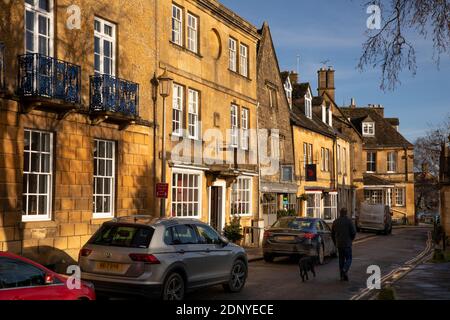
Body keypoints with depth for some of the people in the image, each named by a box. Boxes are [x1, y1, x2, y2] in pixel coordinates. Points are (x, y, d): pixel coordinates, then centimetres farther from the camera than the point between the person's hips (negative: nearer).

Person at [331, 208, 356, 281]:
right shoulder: (349, 221, -7)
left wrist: (335, 242, 21)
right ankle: (345, 270, -23)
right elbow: (353, 232, -9)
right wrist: (351, 239, 10)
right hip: (347, 244, -4)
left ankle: (342, 276, 12)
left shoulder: (335, 222, 6)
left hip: (339, 244, 4)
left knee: (341, 259, 12)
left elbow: (332, 233, 10)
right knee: (348, 259, 4)